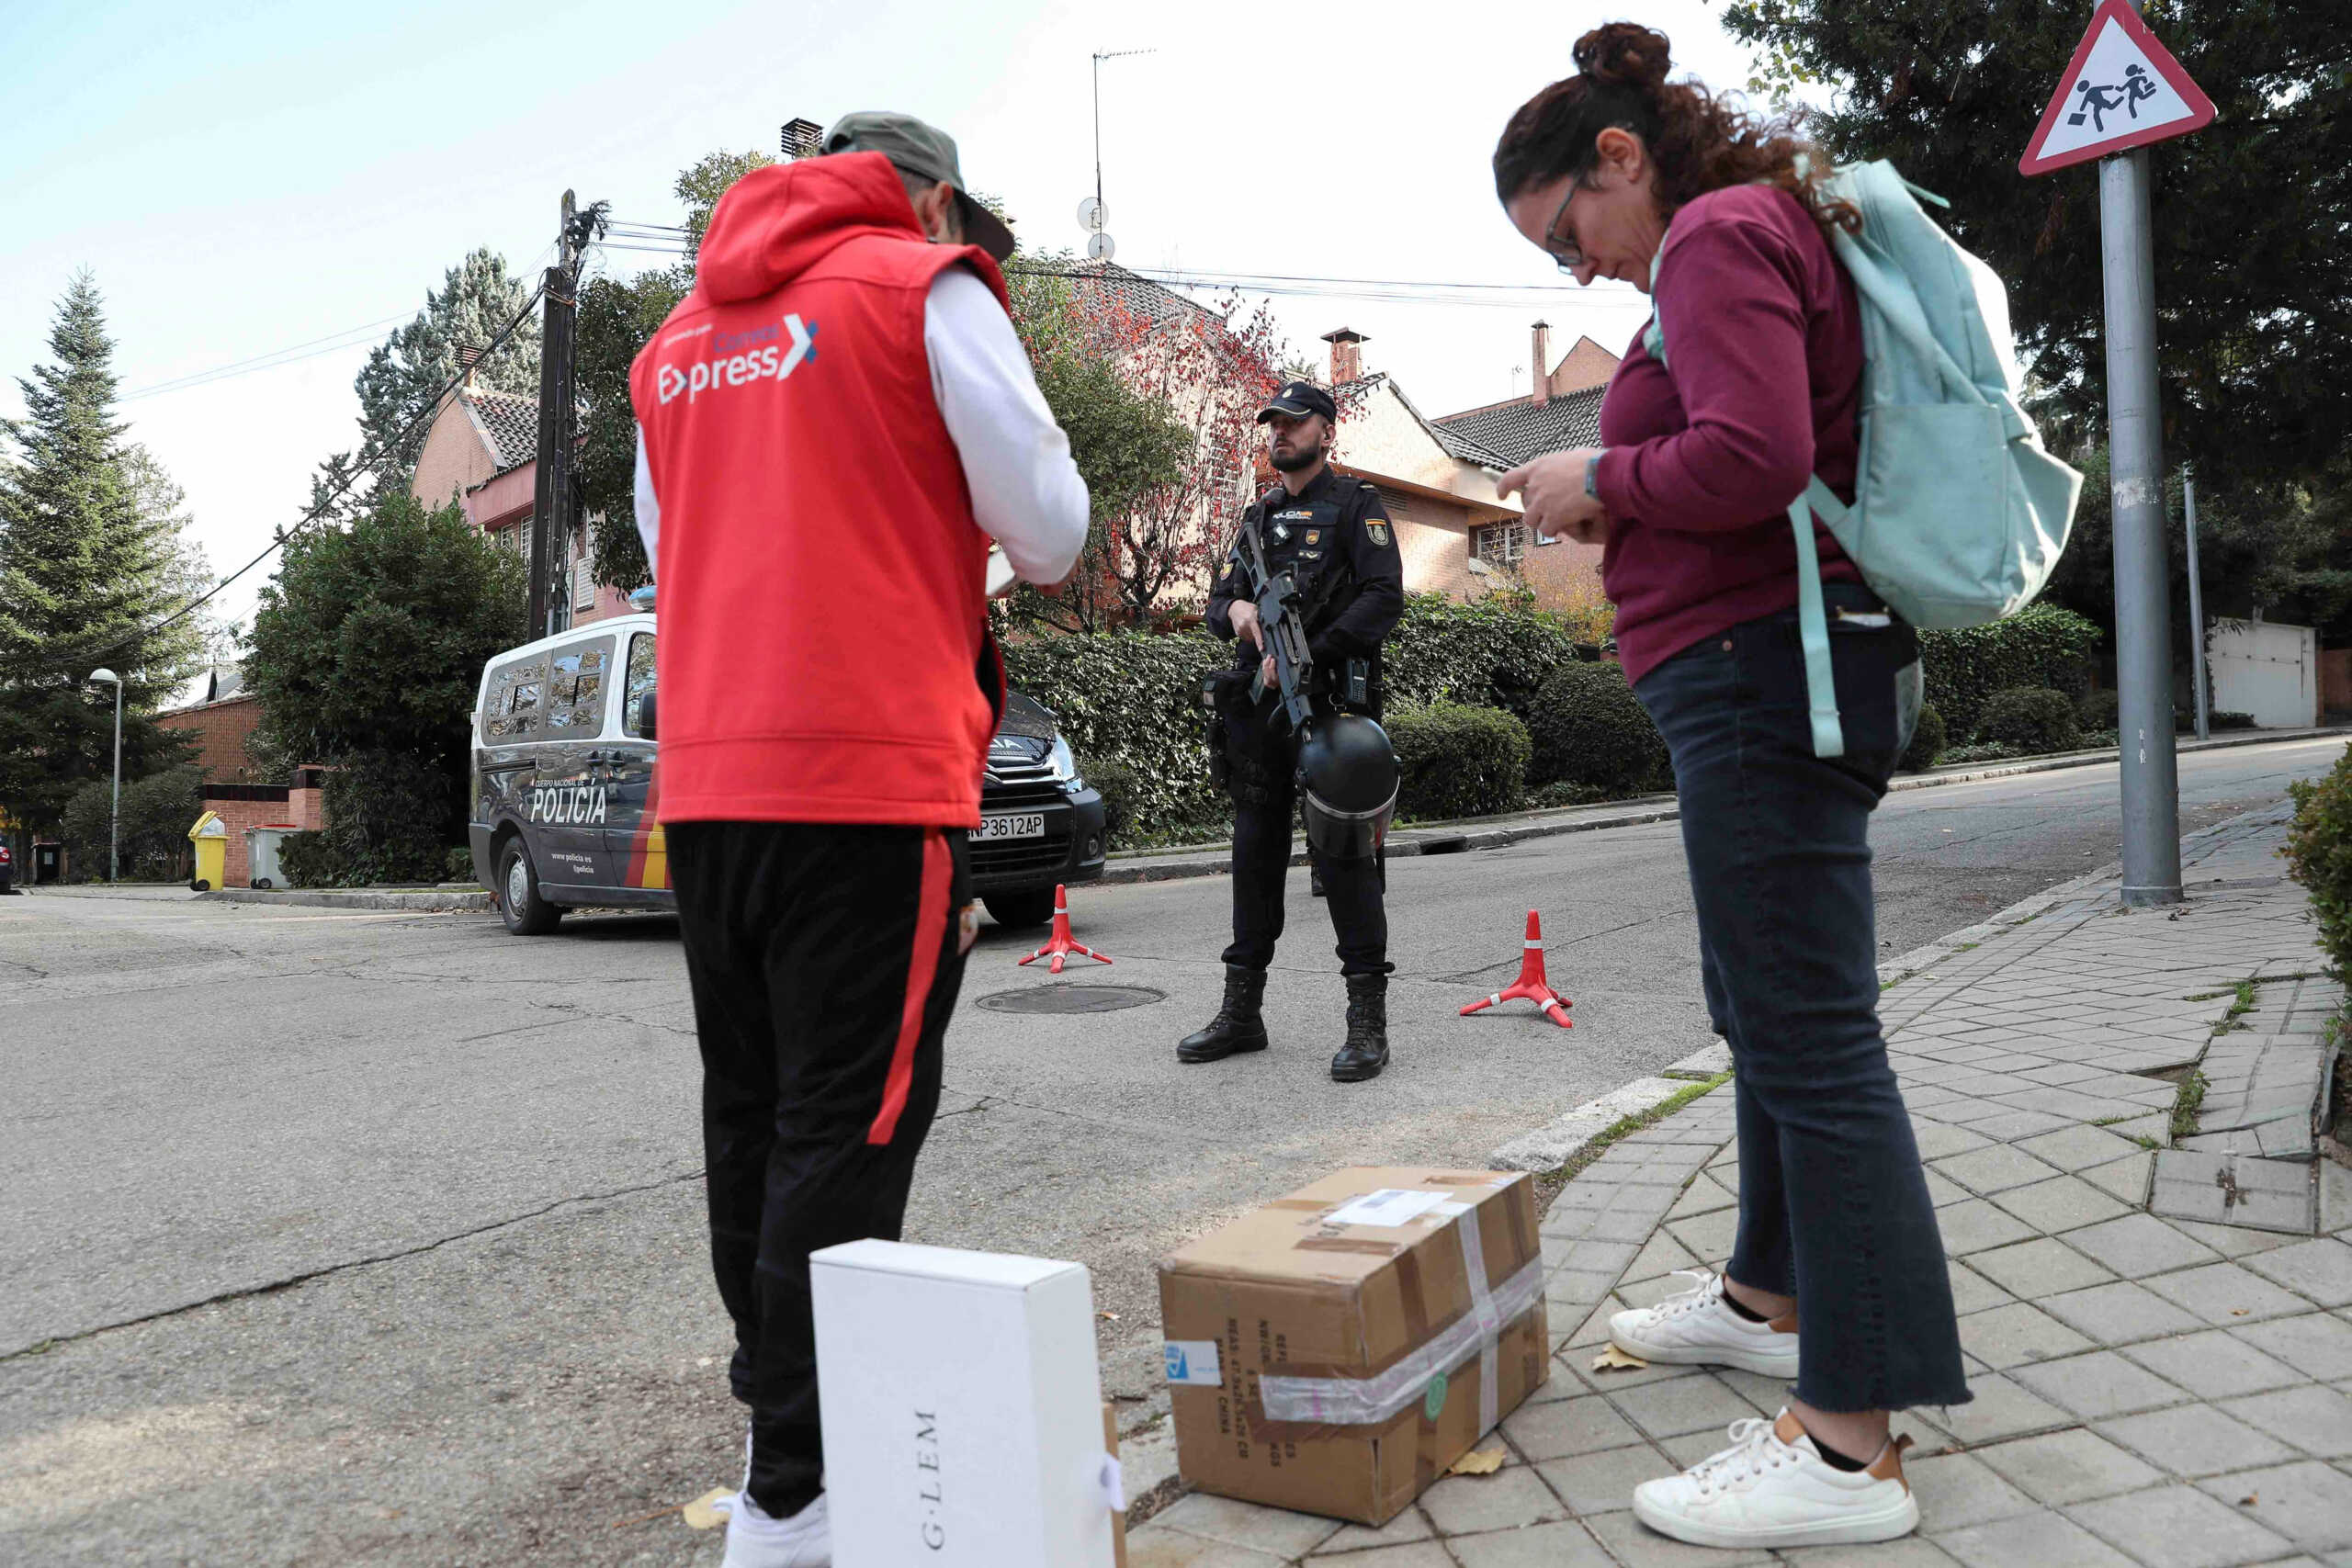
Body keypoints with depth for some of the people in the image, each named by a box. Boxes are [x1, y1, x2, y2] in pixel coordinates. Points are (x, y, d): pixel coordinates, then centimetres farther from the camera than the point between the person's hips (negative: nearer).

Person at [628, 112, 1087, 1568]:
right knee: (848, 1124, -2)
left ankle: (783, 1397, 29)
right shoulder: (930, 290, 1)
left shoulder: (679, 338, 21)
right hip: (871, 772, -7)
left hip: (706, 778, 7)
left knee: (754, 1114, 15)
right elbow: (1048, 532, -3)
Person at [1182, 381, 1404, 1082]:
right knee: (1255, 853, 9)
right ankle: (1242, 1011, 17)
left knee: (1342, 853, -9)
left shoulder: (1356, 505, 3)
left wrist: (1307, 655, -18)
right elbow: (1219, 597, 21)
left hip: (1331, 701, -6)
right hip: (1256, 703, 6)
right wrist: (1236, 609, -5)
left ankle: (1368, 1023, -4)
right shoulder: (1258, 516, 22)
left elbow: (1385, 596, -9)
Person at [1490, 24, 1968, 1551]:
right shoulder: (1769, 233, 24)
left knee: (1808, 1031, -10)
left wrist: (1601, 478, -8)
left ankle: (1852, 1442, -3)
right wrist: (1614, 506, 14)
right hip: (1789, 665, 11)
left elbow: (1751, 454, -23)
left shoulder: (1718, 235, -8)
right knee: (1765, 1005, 19)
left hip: (1762, 668, -11)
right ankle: (1774, 1294, 35)